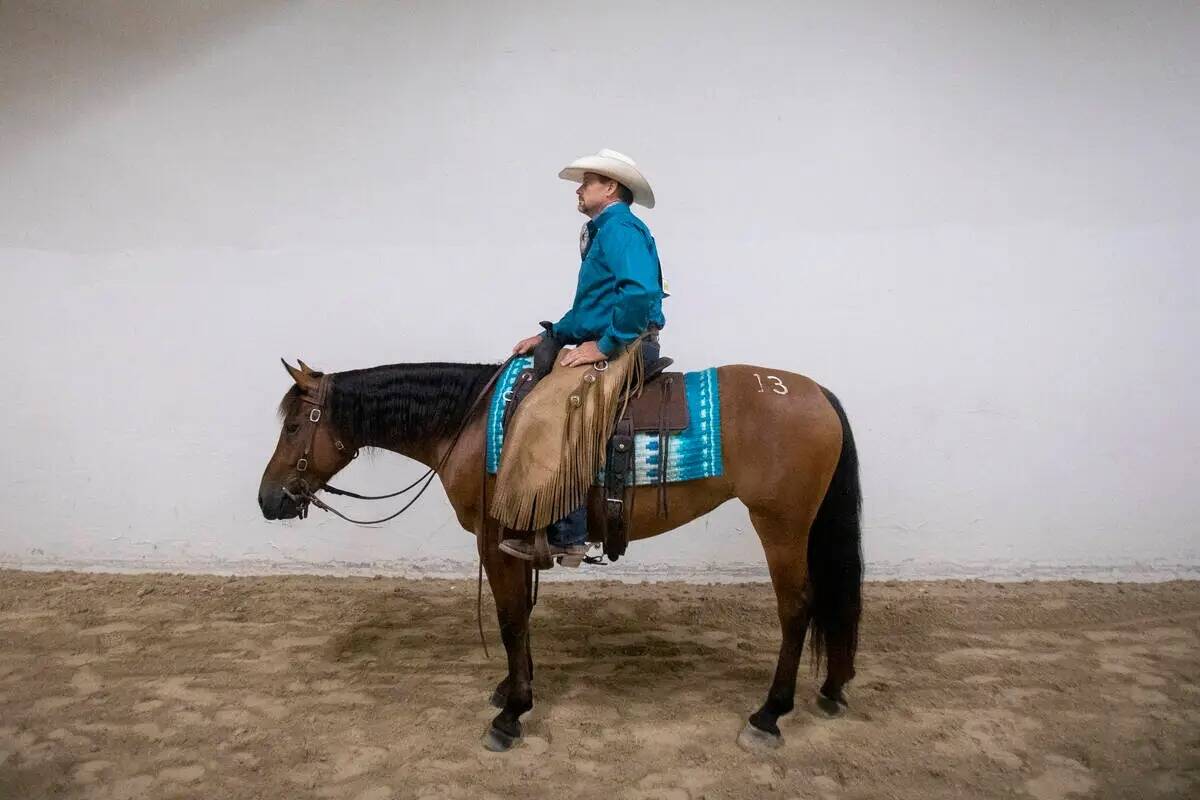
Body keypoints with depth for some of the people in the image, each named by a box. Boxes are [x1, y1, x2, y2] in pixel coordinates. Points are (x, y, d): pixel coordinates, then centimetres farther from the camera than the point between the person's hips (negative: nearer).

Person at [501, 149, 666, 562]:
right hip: (614, 346, 11)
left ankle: (566, 534, -18)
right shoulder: (604, 231, 24)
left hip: (628, 348, -11)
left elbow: (640, 293, -26)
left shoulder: (620, 227, -9)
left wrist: (604, 345, -23)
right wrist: (550, 336, 14)